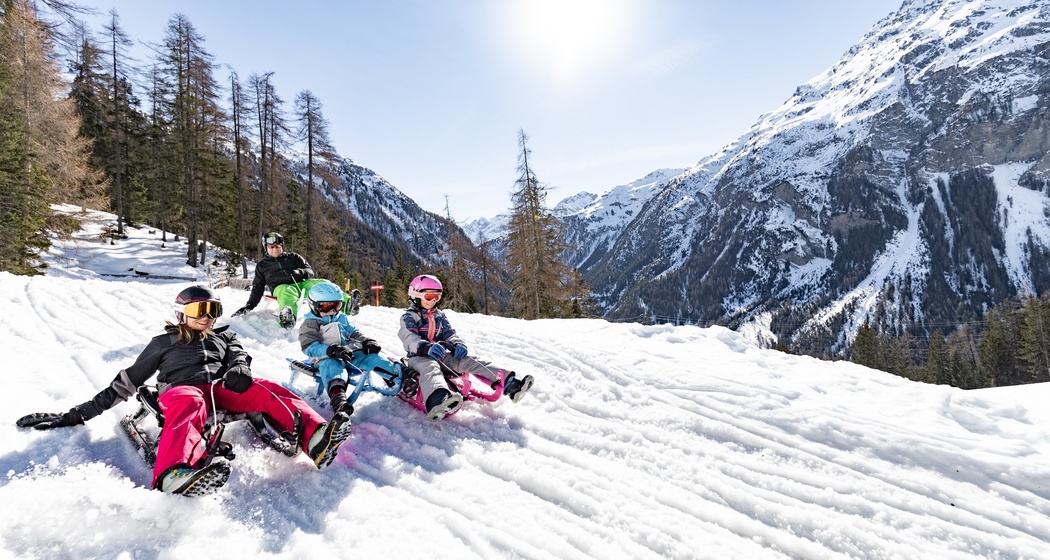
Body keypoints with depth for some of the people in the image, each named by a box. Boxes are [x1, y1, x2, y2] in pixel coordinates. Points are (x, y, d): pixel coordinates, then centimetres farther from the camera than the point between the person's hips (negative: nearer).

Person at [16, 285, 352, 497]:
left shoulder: (224, 337, 30)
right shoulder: (164, 343, 23)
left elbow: (239, 354, 12)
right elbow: (126, 383, 23)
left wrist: (240, 369, -13)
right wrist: (77, 415, 16)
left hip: (223, 390, 2)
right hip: (181, 390, -2)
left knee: (269, 391, -27)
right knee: (190, 406, -40)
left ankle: (316, 438, -51)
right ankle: (177, 475, -69)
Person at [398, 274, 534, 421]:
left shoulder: (440, 316, 22)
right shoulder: (409, 317, 2)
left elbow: (449, 333, 12)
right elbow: (409, 338, -16)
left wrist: (458, 344, -14)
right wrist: (427, 348, -38)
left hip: (442, 355, 6)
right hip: (419, 357, -6)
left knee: (468, 361, -17)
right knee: (430, 368, -40)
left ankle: (508, 383, -33)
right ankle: (437, 400, -79)